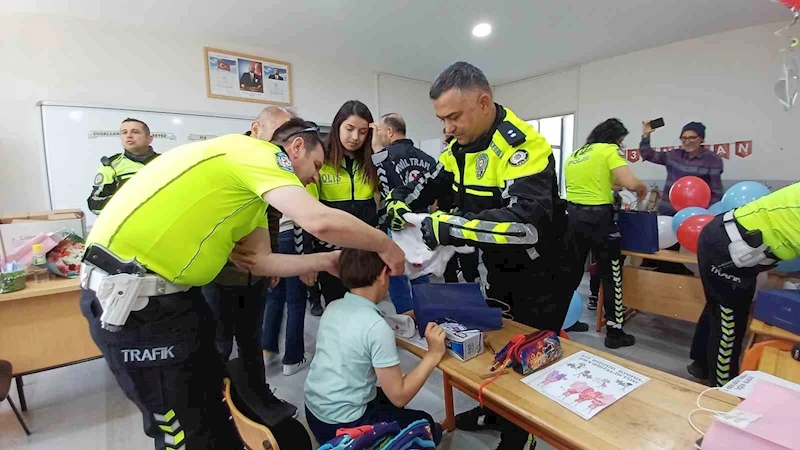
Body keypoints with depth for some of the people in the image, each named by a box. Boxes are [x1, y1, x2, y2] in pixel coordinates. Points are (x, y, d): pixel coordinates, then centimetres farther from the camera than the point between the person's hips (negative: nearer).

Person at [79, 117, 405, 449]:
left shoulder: (252, 178, 13)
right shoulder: (260, 152, -16)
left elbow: (260, 261, 9)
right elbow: (319, 221, -30)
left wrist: (327, 261, 8)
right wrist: (385, 247, -15)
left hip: (170, 291, 10)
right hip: (128, 291, -10)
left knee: (216, 400, 20)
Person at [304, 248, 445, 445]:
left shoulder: (332, 307, -4)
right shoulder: (376, 327, -27)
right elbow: (399, 397, -19)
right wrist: (433, 355, -15)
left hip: (314, 411, 7)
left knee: (385, 396, 29)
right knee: (429, 426, 13)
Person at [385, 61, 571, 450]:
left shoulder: (521, 145, -28)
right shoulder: (462, 147, -1)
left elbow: (527, 222, -41)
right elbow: (430, 183, 12)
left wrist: (451, 227, -41)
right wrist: (400, 201, -8)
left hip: (541, 275, -7)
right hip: (499, 269, 8)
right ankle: (494, 410, 46)